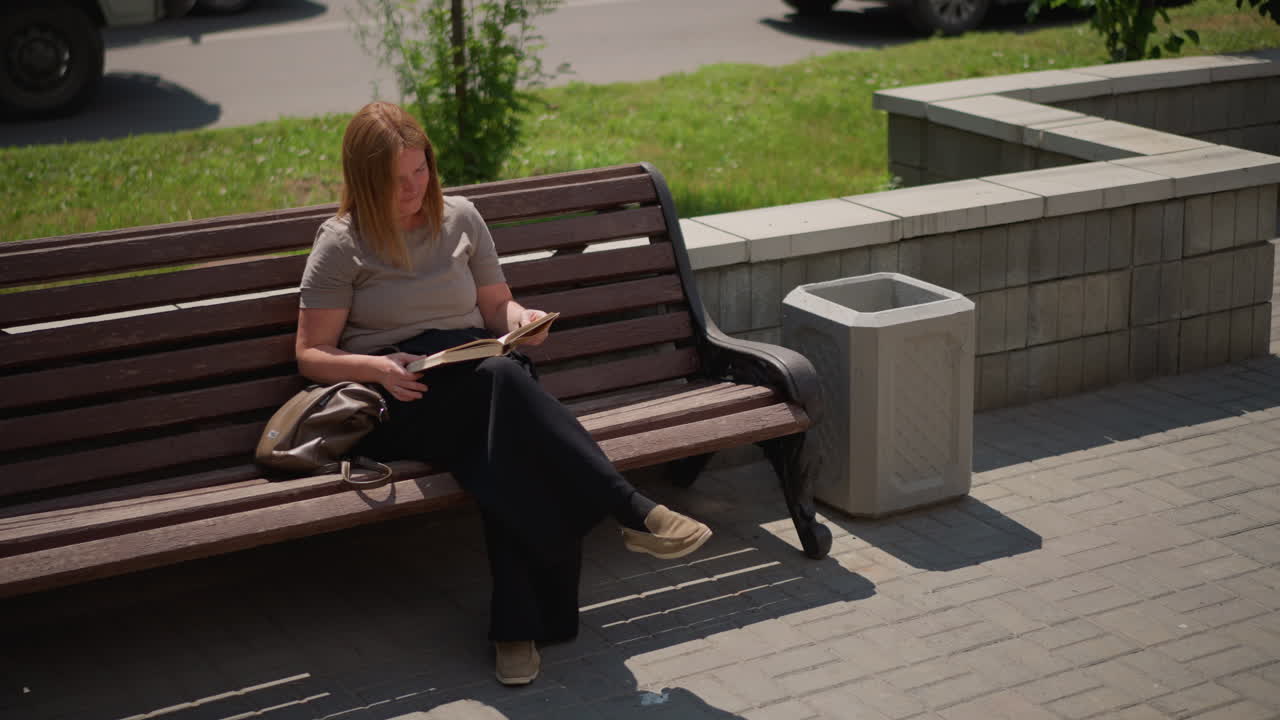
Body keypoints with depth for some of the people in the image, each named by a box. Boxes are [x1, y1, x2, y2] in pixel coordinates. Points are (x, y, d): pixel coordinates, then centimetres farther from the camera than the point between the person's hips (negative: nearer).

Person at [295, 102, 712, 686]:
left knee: (502, 452, -36)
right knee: (501, 380, -37)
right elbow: (311, 355, 3)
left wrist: (519, 318, -1)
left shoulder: (458, 218, 15)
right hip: (397, 398, -4)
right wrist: (378, 368, -17)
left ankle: (517, 623, -36)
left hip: (480, 380, 4)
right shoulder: (342, 245, 4)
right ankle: (634, 512, -40)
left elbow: (495, 307, 24)